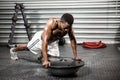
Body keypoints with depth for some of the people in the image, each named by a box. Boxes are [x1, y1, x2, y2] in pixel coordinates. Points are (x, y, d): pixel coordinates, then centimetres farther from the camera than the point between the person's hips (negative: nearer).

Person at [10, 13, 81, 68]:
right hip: (41, 38, -4)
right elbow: (45, 41, -50)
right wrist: (45, 60, -55)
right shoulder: (51, 23, -46)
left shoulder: (68, 26, -31)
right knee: (28, 47, 19)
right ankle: (13, 50, 51)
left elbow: (72, 39, -19)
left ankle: (42, 55, 34)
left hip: (53, 41, 4)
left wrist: (75, 56, -20)